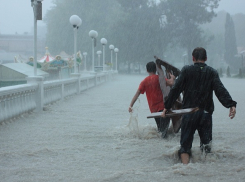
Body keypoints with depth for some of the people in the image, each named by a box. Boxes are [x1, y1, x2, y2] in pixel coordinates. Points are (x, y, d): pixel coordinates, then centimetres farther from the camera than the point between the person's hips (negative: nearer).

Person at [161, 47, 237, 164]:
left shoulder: (186, 70, 1)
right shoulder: (212, 72, 3)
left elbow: (175, 90, 0)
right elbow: (221, 90, -10)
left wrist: (167, 107, 5)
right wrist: (231, 104, -18)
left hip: (189, 113, -1)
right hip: (206, 113, 1)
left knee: (185, 145, 4)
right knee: (206, 143, 14)